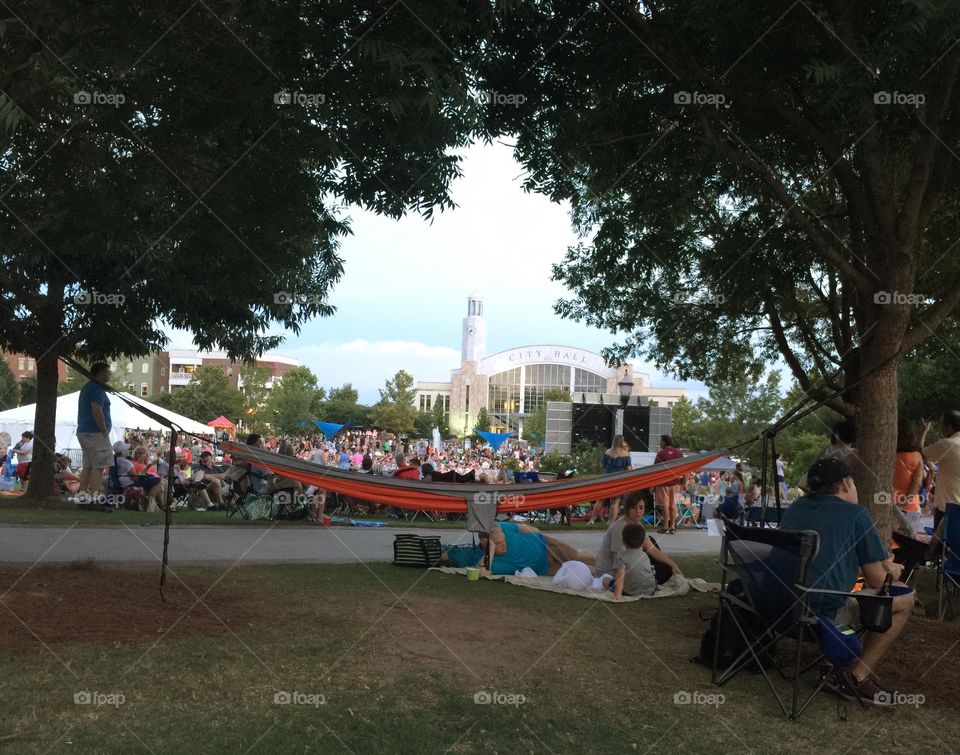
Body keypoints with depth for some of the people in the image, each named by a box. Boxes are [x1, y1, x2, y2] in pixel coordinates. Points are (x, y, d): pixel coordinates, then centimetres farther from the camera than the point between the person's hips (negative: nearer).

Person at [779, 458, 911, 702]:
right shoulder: (856, 514, -2)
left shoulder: (796, 508, 16)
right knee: (904, 600, 11)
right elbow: (876, 582, 2)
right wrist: (887, 571, 26)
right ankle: (859, 676, 8)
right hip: (821, 613, -7)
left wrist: (882, 563, 34)